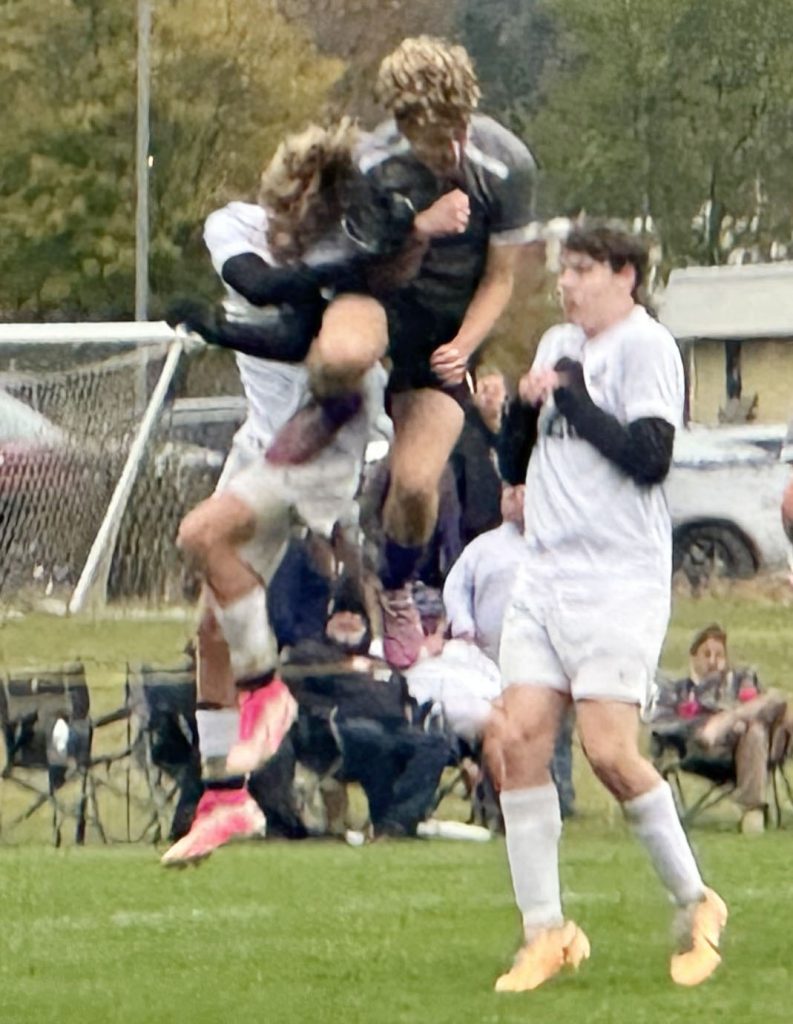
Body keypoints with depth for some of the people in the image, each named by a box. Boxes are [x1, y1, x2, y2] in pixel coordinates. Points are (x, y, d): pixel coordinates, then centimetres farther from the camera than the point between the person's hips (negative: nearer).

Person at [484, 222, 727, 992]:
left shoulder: (646, 346, -6)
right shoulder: (558, 345, 17)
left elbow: (650, 457, -16)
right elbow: (524, 458, 24)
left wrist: (572, 399, -13)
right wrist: (520, 404, 4)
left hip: (620, 576, -7)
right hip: (545, 574, 7)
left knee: (607, 748, -15)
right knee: (516, 740, -4)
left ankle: (696, 905, 4)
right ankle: (546, 933, 1)